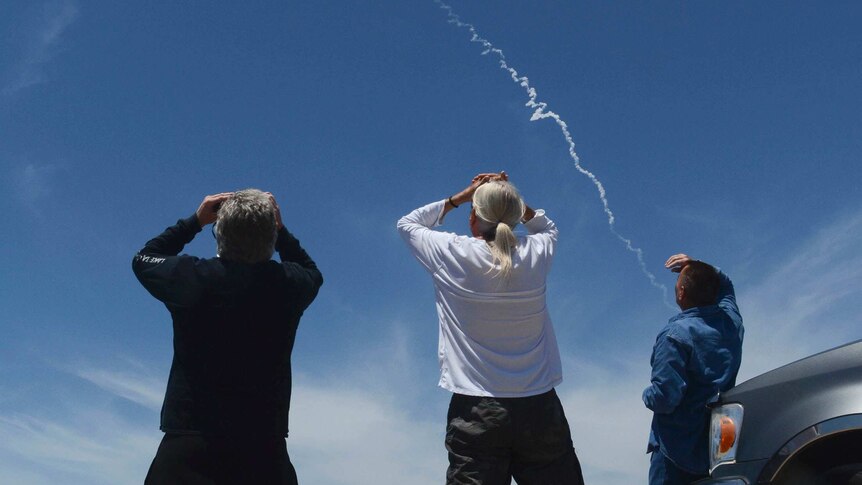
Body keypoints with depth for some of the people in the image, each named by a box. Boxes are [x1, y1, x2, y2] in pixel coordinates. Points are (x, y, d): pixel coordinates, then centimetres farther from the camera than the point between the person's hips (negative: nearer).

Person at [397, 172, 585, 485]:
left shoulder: (452, 254, -7)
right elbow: (547, 227, 25)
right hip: (539, 408, 2)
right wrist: (510, 197, 14)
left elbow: (407, 224, 14)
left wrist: (461, 196, 13)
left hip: (476, 412, -2)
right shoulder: (536, 253, -1)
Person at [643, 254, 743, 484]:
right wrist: (698, 267, 14)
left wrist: (648, 395, -4)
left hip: (677, 446, -7)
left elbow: (664, 398, -24)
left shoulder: (675, 335, -21)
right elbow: (724, 285, 26)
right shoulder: (731, 320, 2)